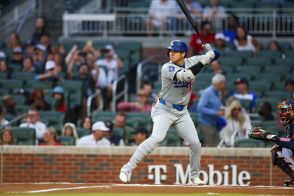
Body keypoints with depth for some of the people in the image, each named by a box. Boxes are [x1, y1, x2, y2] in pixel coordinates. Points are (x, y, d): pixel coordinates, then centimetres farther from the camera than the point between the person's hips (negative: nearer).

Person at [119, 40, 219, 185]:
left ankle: (194, 176, 21)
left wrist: (210, 51, -19)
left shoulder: (191, 62, -1)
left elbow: (215, 55, 5)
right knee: (157, 138, -26)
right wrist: (205, 60, -32)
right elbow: (186, 75, -33)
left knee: (195, 144, 0)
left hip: (182, 112, 6)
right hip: (164, 110, -6)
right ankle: (127, 169, -25)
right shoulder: (167, 68, -17)